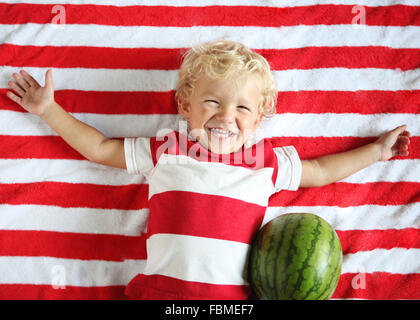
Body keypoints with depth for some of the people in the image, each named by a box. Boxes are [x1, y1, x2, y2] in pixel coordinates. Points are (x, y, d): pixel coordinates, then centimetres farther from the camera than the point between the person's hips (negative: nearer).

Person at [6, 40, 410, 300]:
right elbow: (100, 148, 18)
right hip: (162, 289, 0)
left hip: (235, 294, 1)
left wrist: (374, 151, 27)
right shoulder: (165, 150, 9)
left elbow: (320, 171, 25)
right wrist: (49, 110, 19)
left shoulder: (268, 161, 11)